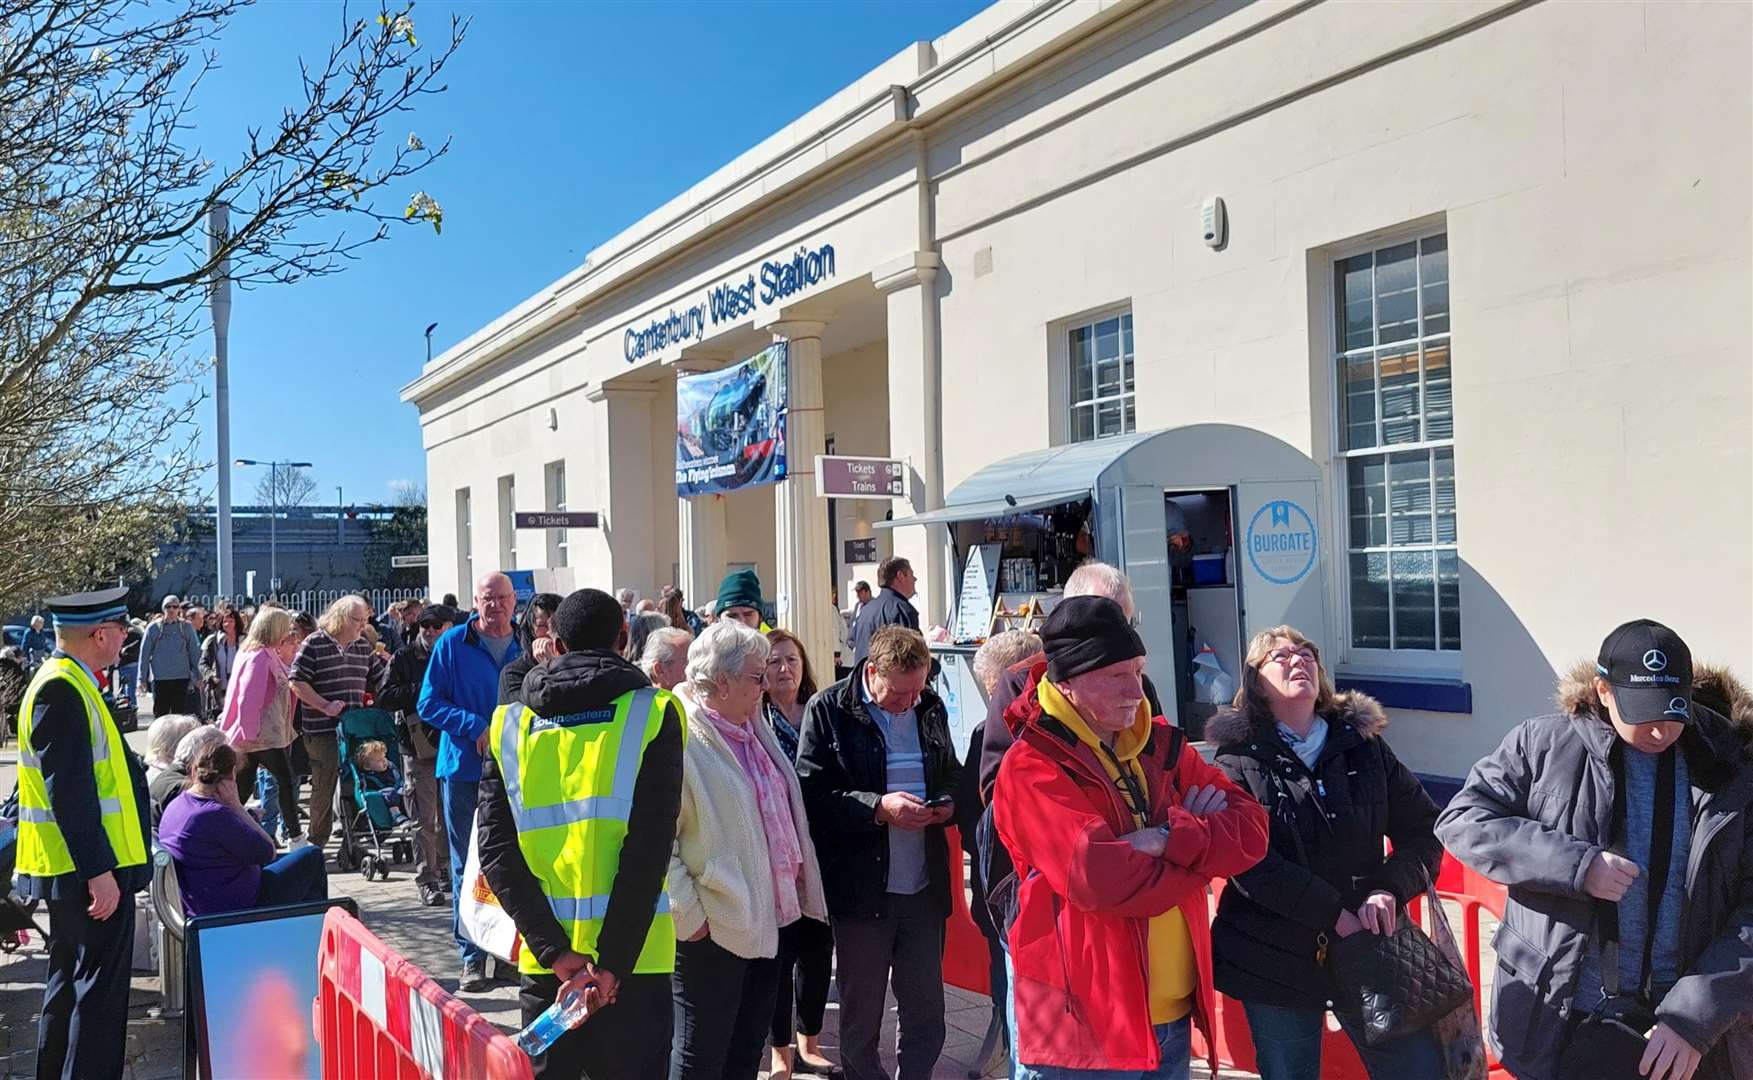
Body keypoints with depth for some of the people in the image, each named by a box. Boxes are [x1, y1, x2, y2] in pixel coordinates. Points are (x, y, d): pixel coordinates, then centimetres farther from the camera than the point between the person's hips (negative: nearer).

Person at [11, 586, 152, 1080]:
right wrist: (99, 870, -25)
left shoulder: (65, 682, 12)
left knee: (69, 984, 20)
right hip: (90, 870, -11)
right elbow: (68, 790, -24)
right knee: (99, 988, -3)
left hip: (77, 870, 11)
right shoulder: (62, 690, -20)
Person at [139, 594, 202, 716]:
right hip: (159, 678, 0)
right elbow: (144, 653, 5)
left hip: (181, 678, 0)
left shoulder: (186, 627, 4)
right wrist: (143, 677, 2)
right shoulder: (154, 628, 2)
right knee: (161, 714, 5)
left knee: (179, 713, 5)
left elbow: (195, 651, 5)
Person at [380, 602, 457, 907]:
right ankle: (426, 880, 2)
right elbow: (385, 698, -7)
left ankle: (443, 870, 25)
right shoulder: (404, 657, 0)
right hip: (419, 747, -3)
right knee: (424, 818, -3)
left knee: (447, 815, 12)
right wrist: (423, 689, -15)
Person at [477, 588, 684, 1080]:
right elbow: (649, 849, -15)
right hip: (632, 961, -3)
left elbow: (497, 852, -4)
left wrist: (556, 952, -8)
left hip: (544, 963, 3)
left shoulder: (510, 725, 5)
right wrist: (612, 962, -13)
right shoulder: (650, 714, -5)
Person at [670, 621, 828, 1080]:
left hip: (767, 917, 8)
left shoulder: (751, 728, 10)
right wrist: (688, 916, -20)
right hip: (714, 928, -8)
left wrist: (799, 886, 18)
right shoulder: (683, 737, -18)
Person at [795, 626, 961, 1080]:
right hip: (862, 890, -3)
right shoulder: (828, 710, -7)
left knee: (927, 1018, 10)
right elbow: (811, 794, -12)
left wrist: (948, 802, -3)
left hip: (926, 888, 3)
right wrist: (878, 807, -22)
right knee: (860, 1023, 12)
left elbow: (952, 772, 19)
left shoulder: (930, 707, 5)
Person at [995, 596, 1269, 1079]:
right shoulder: (1031, 768, -13)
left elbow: (1251, 830, -1)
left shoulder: (1163, 745, 7)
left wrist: (1169, 839, -19)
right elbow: (1099, 879, -25)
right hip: (1085, 1027, -6)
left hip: (1173, 1019, 6)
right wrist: (1201, 843, -10)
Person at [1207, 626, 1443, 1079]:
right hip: (1276, 960, -2)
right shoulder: (1238, 760, -3)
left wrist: (1391, 889, -10)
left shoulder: (1364, 743, 7)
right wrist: (1334, 914, -20)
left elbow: (1423, 828, 8)